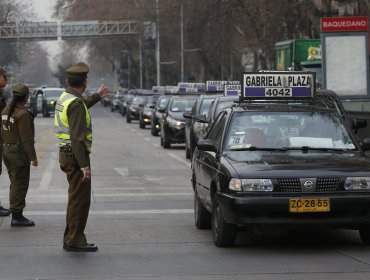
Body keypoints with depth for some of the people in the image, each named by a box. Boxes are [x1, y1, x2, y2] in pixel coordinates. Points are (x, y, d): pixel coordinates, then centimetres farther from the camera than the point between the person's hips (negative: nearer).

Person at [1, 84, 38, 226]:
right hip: (20, 152, -9)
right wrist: (33, 157, -17)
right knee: (20, 185, -4)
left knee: (15, 184, 16)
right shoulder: (23, 114, -18)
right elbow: (27, 138, -20)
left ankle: (17, 215, 20)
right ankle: (17, 216, -4)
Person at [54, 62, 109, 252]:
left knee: (76, 198, 18)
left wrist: (97, 97, 49)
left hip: (66, 154, 10)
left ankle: (72, 239, 24)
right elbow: (77, 137, -25)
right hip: (76, 156, -10)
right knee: (79, 199, -5)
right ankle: (74, 240, -3)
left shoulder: (64, 98, 10)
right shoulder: (76, 104, -20)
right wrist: (84, 165, -26)